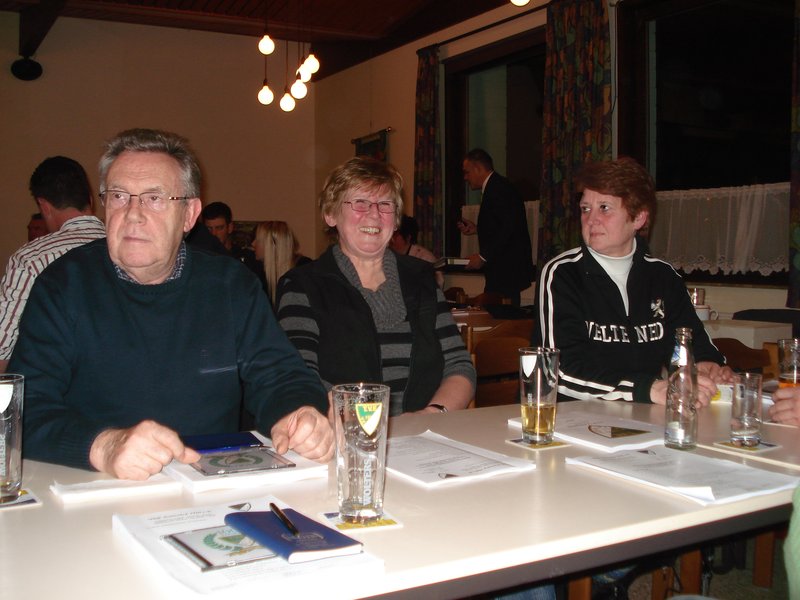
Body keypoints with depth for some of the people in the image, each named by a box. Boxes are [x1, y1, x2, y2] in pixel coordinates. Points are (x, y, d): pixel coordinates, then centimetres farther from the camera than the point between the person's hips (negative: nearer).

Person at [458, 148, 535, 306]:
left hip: (507, 270, -10)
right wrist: (476, 229, 15)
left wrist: (483, 257, -19)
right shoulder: (495, 187, 18)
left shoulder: (499, 188, -13)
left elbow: (509, 227, -23)